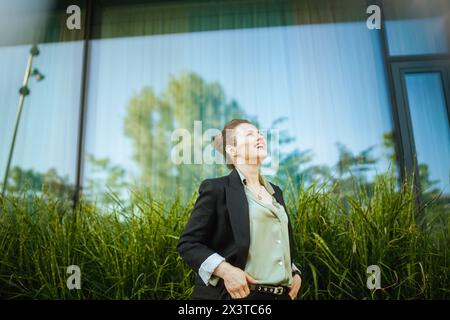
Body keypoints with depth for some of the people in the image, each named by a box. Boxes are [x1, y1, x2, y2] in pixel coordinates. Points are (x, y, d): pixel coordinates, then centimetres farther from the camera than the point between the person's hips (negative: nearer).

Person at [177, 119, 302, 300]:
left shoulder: (275, 191, 13)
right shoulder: (217, 188, -7)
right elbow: (188, 243, -10)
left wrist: (295, 273, 6)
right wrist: (225, 270, -22)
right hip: (240, 293, -6)